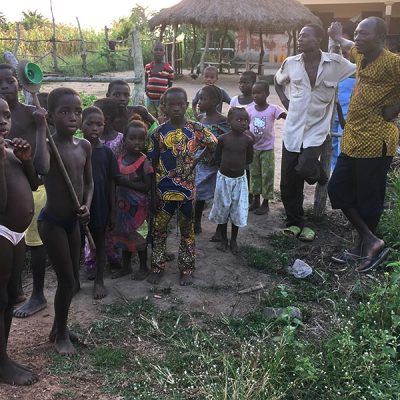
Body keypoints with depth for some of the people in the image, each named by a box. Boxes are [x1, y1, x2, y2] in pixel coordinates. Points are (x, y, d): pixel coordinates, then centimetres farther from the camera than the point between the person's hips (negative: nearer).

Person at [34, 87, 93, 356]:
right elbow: (42, 169, -41)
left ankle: (59, 326, 38)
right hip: (52, 222, -6)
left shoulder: (85, 146, 2)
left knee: (73, 281, 16)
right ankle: (61, 334, 24)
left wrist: (87, 207, -7)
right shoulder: (48, 145, -17)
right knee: (67, 281, 1)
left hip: (73, 220, 7)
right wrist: (41, 129, -33)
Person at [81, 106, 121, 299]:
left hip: (100, 206, 0)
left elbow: (111, 183, 1)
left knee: (99, 242, 12)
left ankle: (99, 280, 25)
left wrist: (112, 209, 0)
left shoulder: (106, 152, -3)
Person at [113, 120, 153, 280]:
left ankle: (143, 267, 22)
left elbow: (147, 186, -17)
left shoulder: (144, 162, -14)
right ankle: (126, 265, 33)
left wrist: (127, 182, -23)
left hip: (138, 206, -6)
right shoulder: (120, 159, 3)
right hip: (122, 204, 6)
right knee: (124, 235, 16)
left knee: (139, 236, 5)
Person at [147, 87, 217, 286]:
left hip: (187, 190, 0)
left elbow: (214, 146, 3)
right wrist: (153, 190, -3)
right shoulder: (159, 132, -5)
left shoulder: (196, 128, -5)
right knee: (158, 230, 10)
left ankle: (187, 269, 27)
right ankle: (157, 267, 27)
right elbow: (152, 164, -1)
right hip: (164, 190, 0)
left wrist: (197, 159, -8)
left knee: (187, 230, 13)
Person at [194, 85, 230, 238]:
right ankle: (196, 224, 32)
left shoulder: (222, 122, -16)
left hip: (215, 166, -6)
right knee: (199, 196, 15)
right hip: (200, 165, 6)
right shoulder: (200, 118, 5)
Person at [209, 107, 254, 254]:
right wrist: (227, 165, -5)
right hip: (224, 177, -1)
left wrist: (239, 166, -4)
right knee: (222, 209, 11)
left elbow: (249, 159, 3)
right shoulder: (223, 138, -12)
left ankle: (234, 240, 25)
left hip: (240, 179, 1)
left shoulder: (248, 140, -9)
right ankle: (223, 239, 27)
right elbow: (217, 156, 1)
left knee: (238, 210, 8)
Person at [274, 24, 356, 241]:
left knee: (305, 168, -24)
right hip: (293, 129, 3)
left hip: (317, 129, -3)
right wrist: (286, 103, 9)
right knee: (289, 182, 4)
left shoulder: (335, 63, -6)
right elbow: (278, 82, 21)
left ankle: (317, 174, 16)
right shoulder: (291, 63, 3)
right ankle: (294, 223, 23)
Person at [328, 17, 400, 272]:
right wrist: (338, 37, 51)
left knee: (368, 199, 3)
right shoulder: (361, 56, 10)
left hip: (375, 142, -9)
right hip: (352, 139, 9)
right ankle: (371, 242, 18)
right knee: (338, 190, 11)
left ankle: (367, 245, 22)